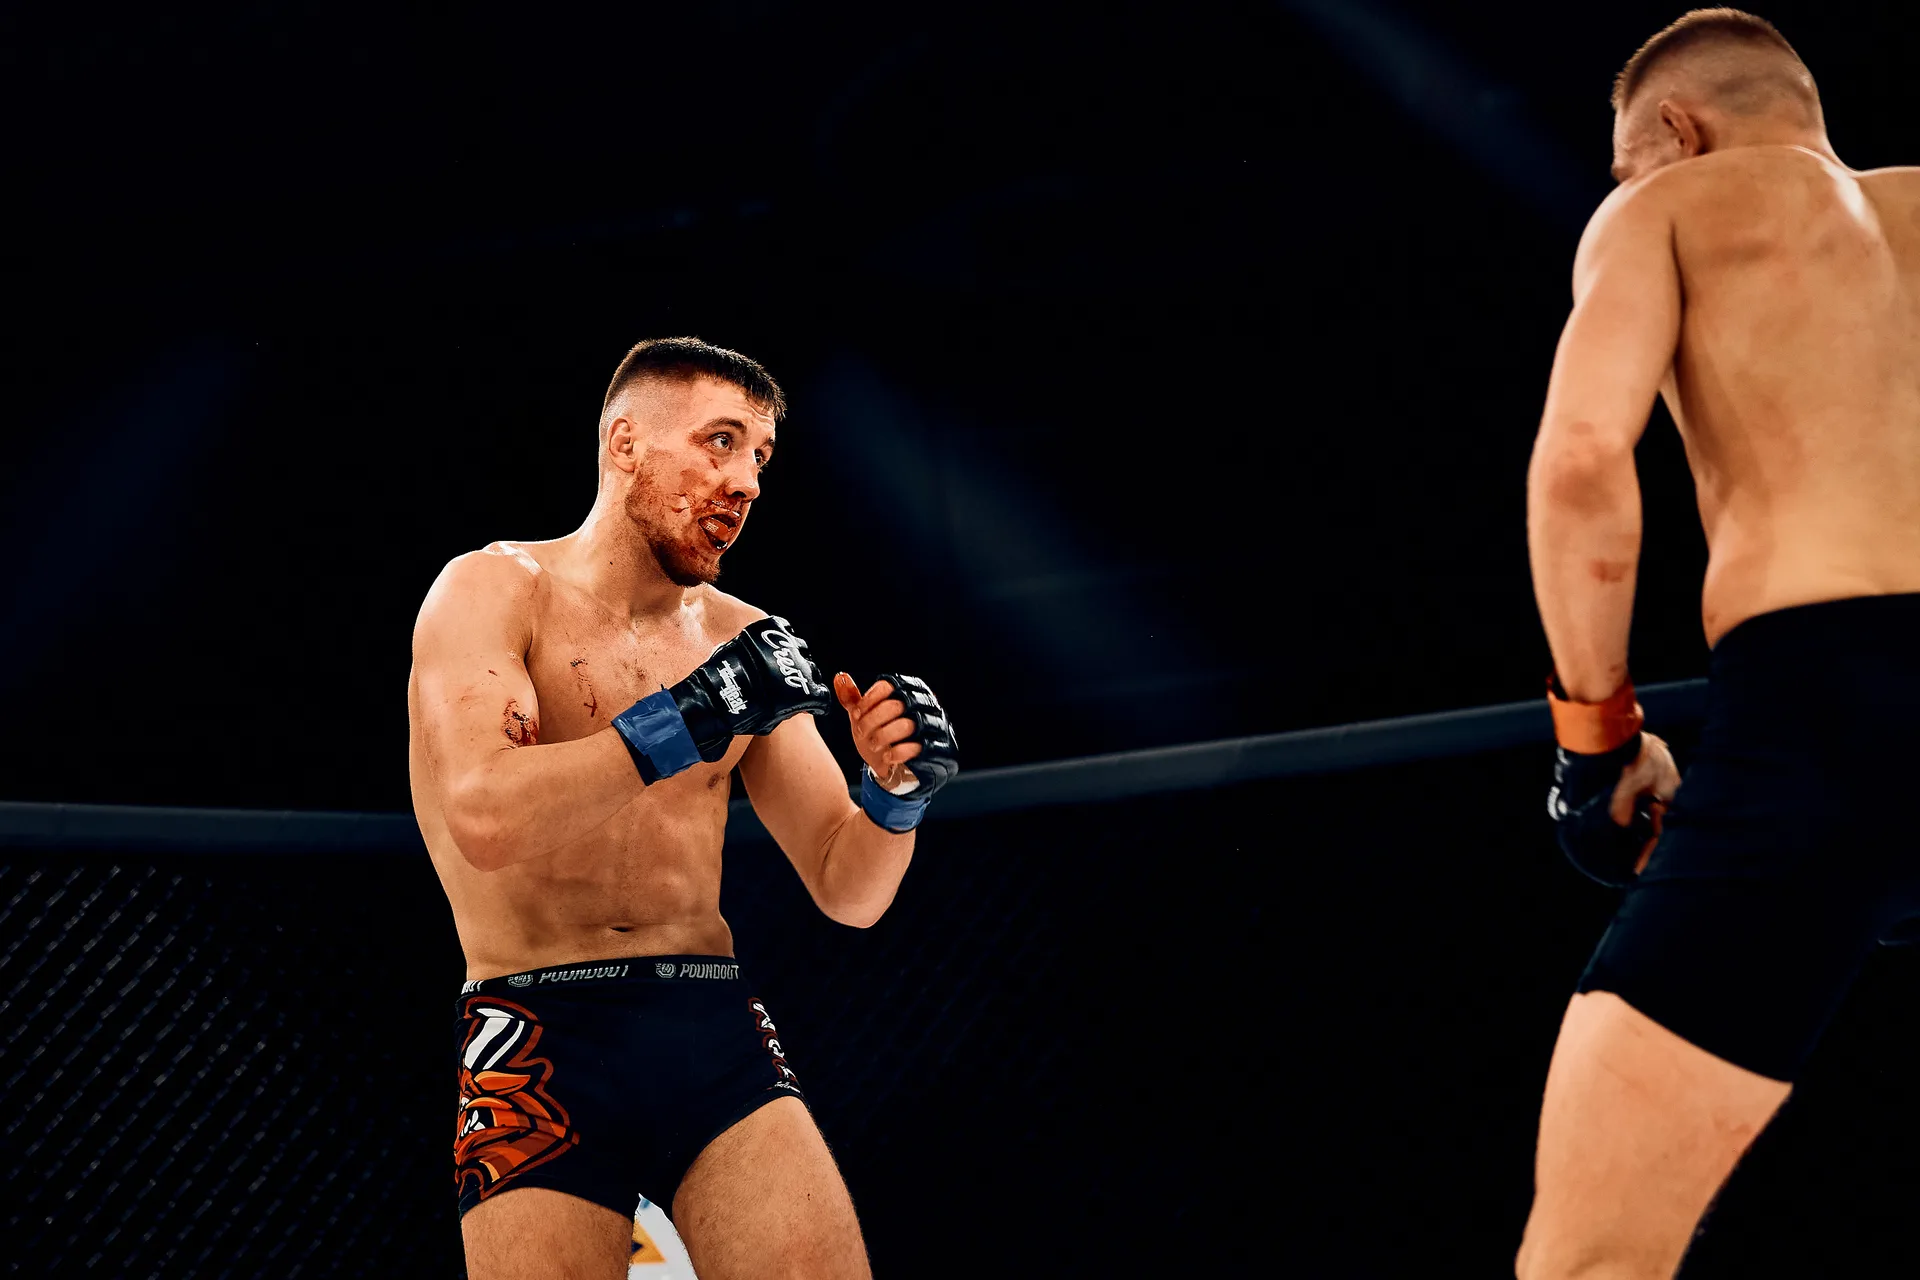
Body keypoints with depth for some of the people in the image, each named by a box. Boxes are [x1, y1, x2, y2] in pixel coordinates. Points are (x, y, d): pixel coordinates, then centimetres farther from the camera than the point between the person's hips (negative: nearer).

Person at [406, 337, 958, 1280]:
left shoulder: (740, 638, 13)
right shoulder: (495, 590, 0)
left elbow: (848, 893, 13)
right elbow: (483, 820, -18)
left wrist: (895, 793, -8)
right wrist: (685, 720, -20)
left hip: (717, 1027, 3)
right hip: (544, 1033, -3)